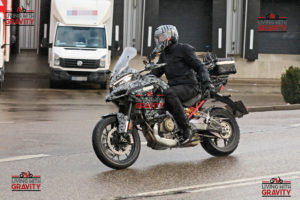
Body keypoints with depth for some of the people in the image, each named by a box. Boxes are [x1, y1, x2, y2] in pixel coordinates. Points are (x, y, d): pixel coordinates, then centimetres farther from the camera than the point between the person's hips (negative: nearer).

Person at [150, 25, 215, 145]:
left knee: (169, 94, -38)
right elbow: (156, 72, 21)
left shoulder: (184, 49, -2)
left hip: (188, 86, -8)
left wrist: (207, 82, -21)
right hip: (174, 87, 8)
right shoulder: (164, 54, 21)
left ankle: (186, 130, -36)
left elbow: (199, 66, -6)